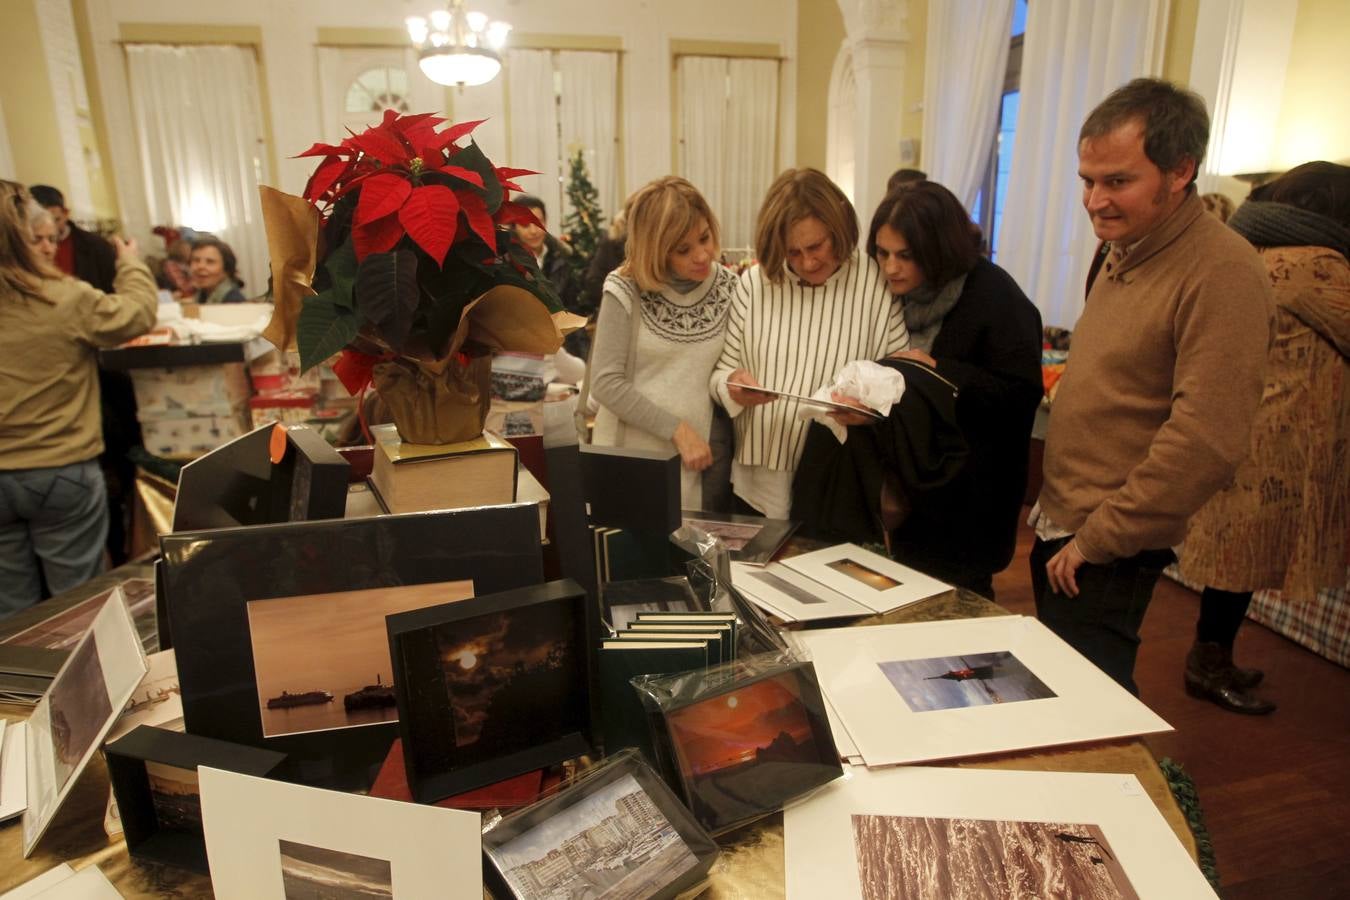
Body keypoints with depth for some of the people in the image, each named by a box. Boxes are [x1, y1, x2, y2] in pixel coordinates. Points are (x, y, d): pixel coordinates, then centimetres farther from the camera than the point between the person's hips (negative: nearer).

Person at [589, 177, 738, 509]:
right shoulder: (627, 291, -10)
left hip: (703, 456, 3)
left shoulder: (727, 288, 0)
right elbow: (605, 383, -14)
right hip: (630, 457, -3)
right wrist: (677, 429, -16)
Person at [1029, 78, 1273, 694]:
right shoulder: (1120, 251, 9)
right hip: (1061, 527, 9)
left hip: (1110, 549, -8)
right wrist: (1055, 510, 15)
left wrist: (1098, 539, -18)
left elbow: (1207, 440, -25)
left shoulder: (1220, 271, -19)